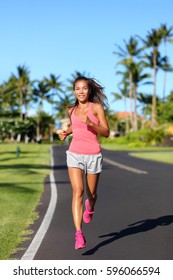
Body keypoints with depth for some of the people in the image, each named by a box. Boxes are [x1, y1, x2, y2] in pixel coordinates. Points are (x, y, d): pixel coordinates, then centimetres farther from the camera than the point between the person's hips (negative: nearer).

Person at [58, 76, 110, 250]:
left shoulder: (96, 107, -2)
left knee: (91, 193, 11)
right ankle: (79, 233, -21)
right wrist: (65, 133, 12)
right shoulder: (71, 110, 10)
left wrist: (91, 123, -22)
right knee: (78, 191, -16)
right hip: (75, 154, 2)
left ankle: (90, 207, 50)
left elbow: (106, 133, -7)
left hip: (93, 155, -1)